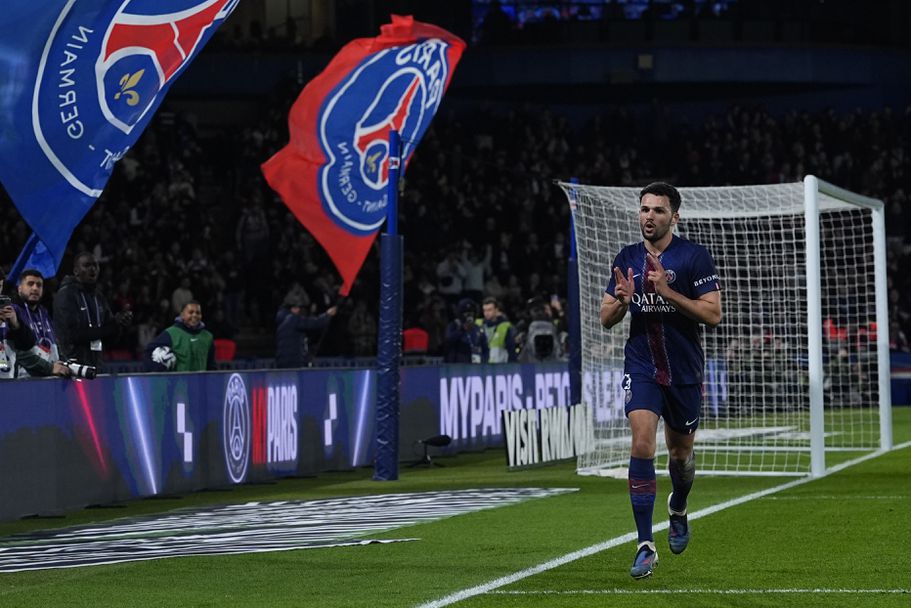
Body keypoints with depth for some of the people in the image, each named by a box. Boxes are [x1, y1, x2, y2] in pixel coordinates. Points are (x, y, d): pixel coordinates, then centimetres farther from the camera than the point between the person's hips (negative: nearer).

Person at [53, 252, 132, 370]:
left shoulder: (98, 296, 15)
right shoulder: (66, 295, -6)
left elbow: (110, 338, 14)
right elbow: (71, 334, -15)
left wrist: (118, 324, -10)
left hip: (96, 365, 6)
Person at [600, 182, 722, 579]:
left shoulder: (695, 257, -7)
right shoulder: (626, 259, 4)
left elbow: (713, 314, -13)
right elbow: (606, 319, 9)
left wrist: (667, 292, -23)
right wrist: (622, 300, -14)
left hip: (685, 370, -1)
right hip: (641, 367, 1)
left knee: (680, 450, 14)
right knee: (642, 443, -18)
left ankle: (678, 510, 49)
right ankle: (645, 546, -19)